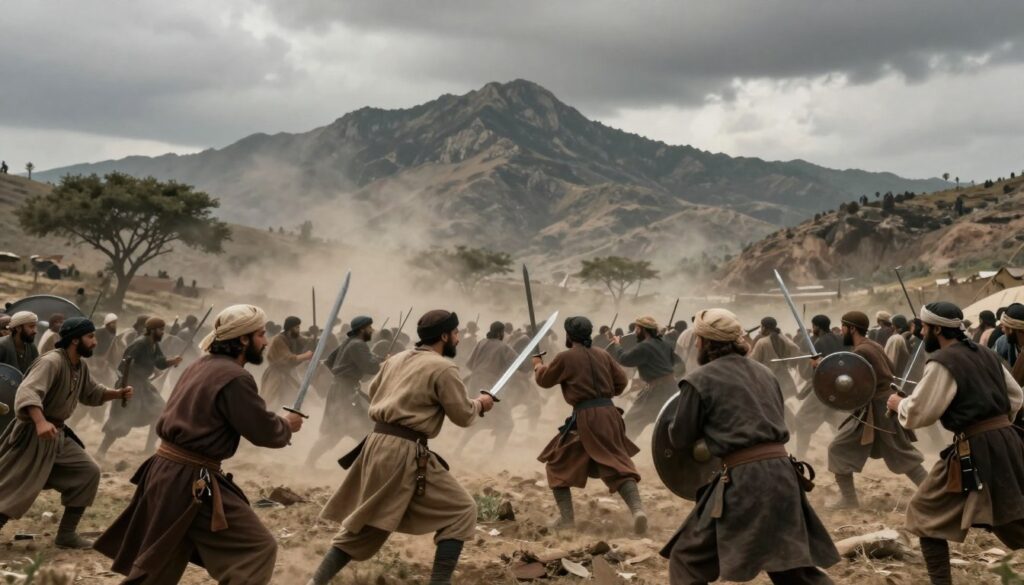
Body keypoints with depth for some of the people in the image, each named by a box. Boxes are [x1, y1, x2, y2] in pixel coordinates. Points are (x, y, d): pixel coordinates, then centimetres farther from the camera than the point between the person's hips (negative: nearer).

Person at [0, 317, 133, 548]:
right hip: (32, 436, -9)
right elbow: (27, 392, -38)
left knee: (88, 472, 5)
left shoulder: (81, 366, 6)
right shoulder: (51, 362, -23)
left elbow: (91, 393, 23)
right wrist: (40, 422, -54)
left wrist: (119, 393, 4)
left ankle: (66, 534, 11)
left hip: (58, 435, 9)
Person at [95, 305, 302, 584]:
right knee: (258, 547, -6)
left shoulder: (200, 365, 13)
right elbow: (264, 432, -14)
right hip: (192, 481, -10)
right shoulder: (236, 378, -16)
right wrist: (287, 425, 8)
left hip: (167, 470, 10)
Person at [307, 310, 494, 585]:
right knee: (461, 511, 4)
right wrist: (480, 404, 16)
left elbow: (373, 392, 27)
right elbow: (463, 416, -4)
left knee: (366, 522, 20)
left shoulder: (396, 359, 15)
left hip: (377, 444, 8)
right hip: (405, 453, -8)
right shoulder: (443, 368, -8)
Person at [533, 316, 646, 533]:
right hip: (608, 413, 4)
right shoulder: (603, 355, 9)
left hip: (585, 417, -4)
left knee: (558, 464, 13)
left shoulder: (565, 357, -4)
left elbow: (544, 380, 10)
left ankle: (566, 517, 9)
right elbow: (621, 381, 13)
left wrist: (538, 365, 31)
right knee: (618, 464, 5)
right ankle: (637, 509, -16)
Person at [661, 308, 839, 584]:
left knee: (687, 560, 7)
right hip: (782, 471, 6)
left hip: (743, 478, -6)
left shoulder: (699, 380, -1)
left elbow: (681, 440, 5)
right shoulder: (765, 372, 18)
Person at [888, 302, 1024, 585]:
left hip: (976, 450, -8)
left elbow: (917, 413, -11)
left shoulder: (943, 361, -11)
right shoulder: (986, 353, 13)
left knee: (926, 514, 6)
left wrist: (898, 404, 8)